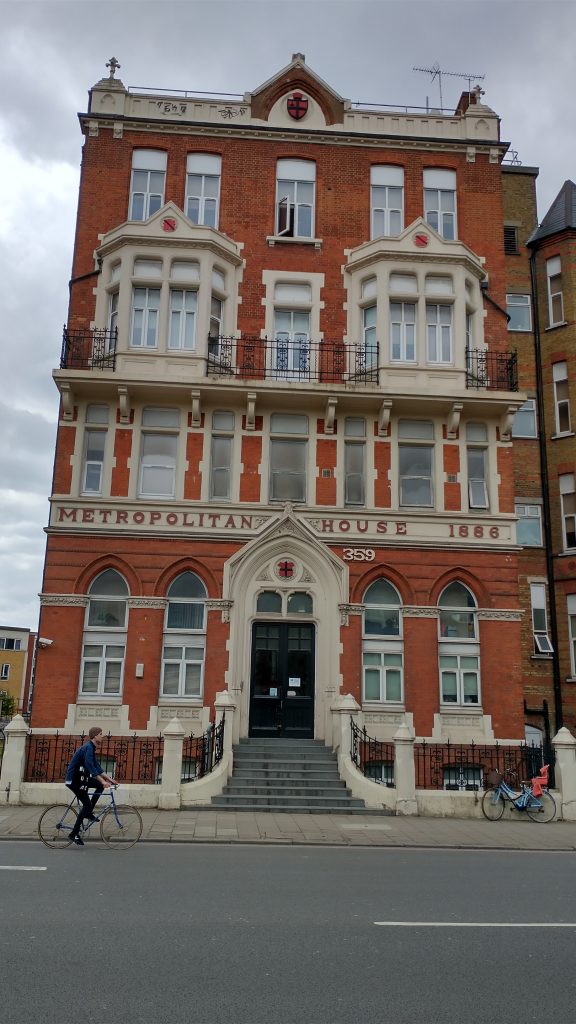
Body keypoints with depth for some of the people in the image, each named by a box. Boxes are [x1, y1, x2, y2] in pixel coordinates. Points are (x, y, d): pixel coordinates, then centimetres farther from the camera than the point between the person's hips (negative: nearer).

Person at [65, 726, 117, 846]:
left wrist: (109, 778, 8)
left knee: (100, 786, 6)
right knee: (87, 804, -8)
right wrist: (103, 781, -35)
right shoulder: (88, 747, -20)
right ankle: (74, 834, 0)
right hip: (74, 780, -9)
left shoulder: (92, 748, 11)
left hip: (81, 778, 9)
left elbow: (96, 766, 14)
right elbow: (90, 767, -31)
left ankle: (88, 813, 13)